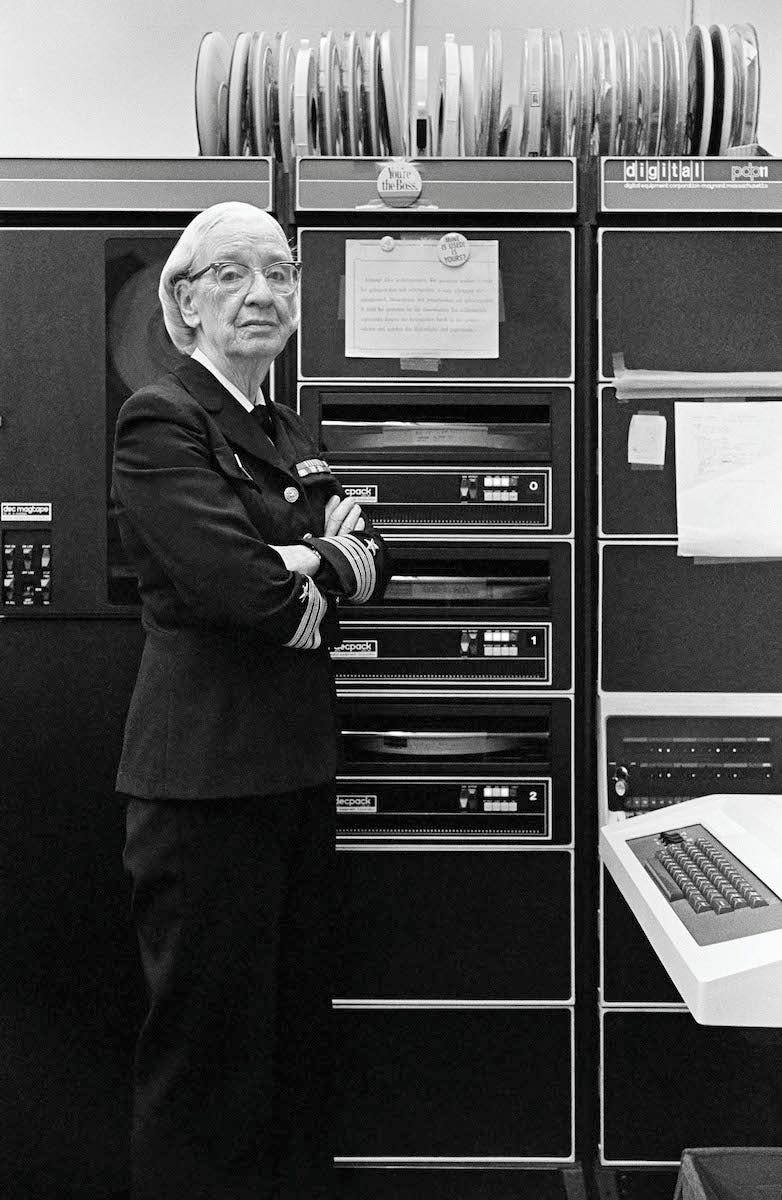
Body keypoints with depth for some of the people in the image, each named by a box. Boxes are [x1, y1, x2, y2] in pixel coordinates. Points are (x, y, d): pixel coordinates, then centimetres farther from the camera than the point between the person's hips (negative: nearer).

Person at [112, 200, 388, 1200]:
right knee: (210, 1039, 6)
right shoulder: (161, 421, -10)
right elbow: (246, 586, -22)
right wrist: (327, 561, -4)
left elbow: (369, 566, 10)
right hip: (207, 769, -8)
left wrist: (302, 565, -11)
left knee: (299, 1020, 18)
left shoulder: (285, 433, 16)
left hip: (295, 761, 8)